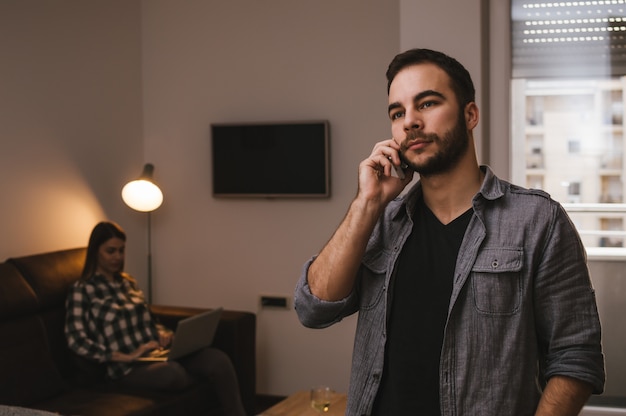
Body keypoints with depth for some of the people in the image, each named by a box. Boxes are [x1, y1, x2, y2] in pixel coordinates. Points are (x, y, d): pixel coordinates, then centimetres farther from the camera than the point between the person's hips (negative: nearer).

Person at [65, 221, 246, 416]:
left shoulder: (128, 282, 18)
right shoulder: (82, 290, -2)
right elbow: (77, 341, -12)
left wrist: (162, 333, 3)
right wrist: (126, 357, -18)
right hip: (128, 367, -6)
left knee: (218, 360, -22)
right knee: (173, 372, -40)